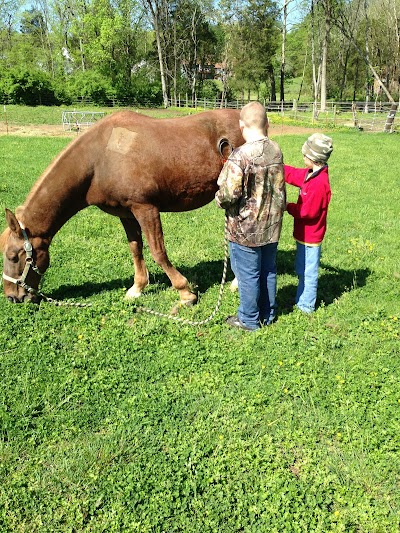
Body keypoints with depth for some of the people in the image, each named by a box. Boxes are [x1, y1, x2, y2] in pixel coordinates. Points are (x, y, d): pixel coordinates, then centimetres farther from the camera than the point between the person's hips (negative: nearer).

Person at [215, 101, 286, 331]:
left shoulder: (240, 156, -22)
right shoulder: (276, 151, -1)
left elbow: (229, 193, -25)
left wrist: (220, 199, -5)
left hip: (246, 228, -6)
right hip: (272, 225, 6)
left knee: (248, 274, 9)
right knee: (268, 271, 19)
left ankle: (249, 319, 24)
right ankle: (268, 314, 35)